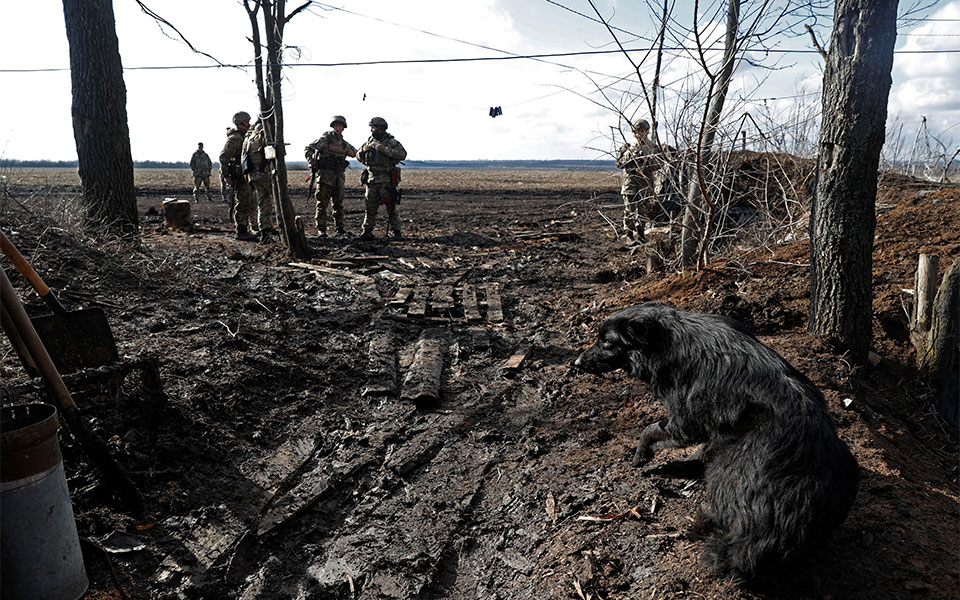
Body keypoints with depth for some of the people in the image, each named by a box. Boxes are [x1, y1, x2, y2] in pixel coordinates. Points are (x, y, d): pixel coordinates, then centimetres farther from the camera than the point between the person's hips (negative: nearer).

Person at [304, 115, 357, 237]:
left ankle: (340, 228, 18)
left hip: (339, 177, 5)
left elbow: (354, 152, 27)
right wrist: (312, 162, -16)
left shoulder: (344, 143, 13)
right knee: (322, 203, -5)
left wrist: (348, 151, 4)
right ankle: (321, 229, -1)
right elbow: (308, 149, -3)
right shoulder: (325, 139, -2)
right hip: (325, 175, -5)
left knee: (338, 203, 10)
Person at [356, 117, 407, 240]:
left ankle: (397, 232, 3)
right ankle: (367, 232, 12)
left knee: (392, 207, -3)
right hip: (372, 180, 5)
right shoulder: (370, 141, 14)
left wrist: (384, 149, -20)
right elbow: (359, 157, 20)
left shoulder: (391, 142, -3)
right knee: (369, 207, 6)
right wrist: (364, 150, -3)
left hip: (386, 180, -5)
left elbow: (402, 154, -17)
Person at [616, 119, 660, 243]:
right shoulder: (629, 147, 3)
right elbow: (619, 163, 0)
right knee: (630, 210, -5)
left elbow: (656, 166, 5)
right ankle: (630, 235, 2)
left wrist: (646, 159, -13)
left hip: (646, 183, 2)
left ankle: (640, 233, 21)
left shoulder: (651, 147, 8)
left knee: (644, 209, 6)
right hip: (630, 182, -2)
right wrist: (630, 156, -14)